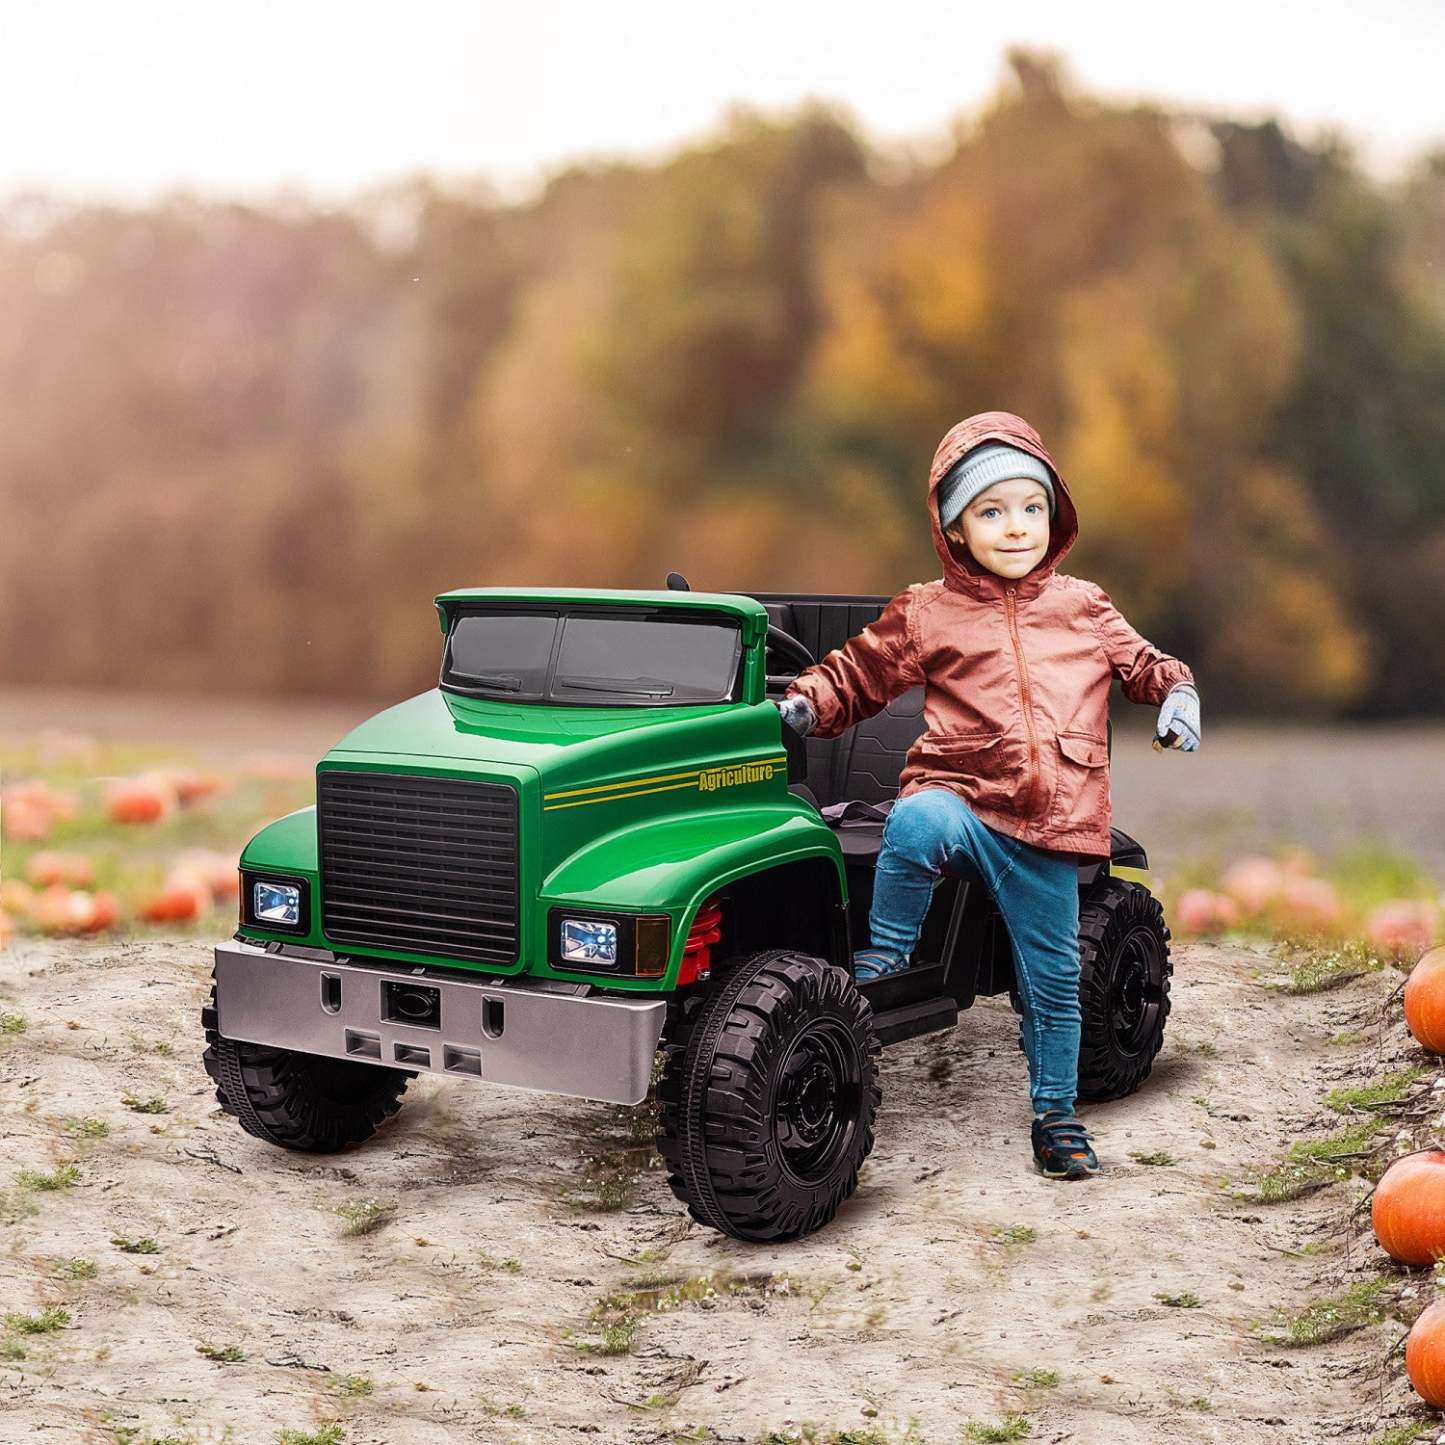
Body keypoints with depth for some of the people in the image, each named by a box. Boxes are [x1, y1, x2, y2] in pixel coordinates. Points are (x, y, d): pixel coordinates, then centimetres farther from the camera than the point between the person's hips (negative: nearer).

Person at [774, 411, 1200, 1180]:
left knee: (1053, 978, 9)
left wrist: (1177, 691, 4)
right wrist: (807, 704, -6)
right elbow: (858, 673, 11)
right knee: (915, 822, -40)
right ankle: (883, 956, -18)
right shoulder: (924, 613, 4)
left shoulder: (1084, 607, 12)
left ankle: (1056, 1114, 27)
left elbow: (1140, 661, 24)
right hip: (962, 797, -2)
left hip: (1047, 827, 3)